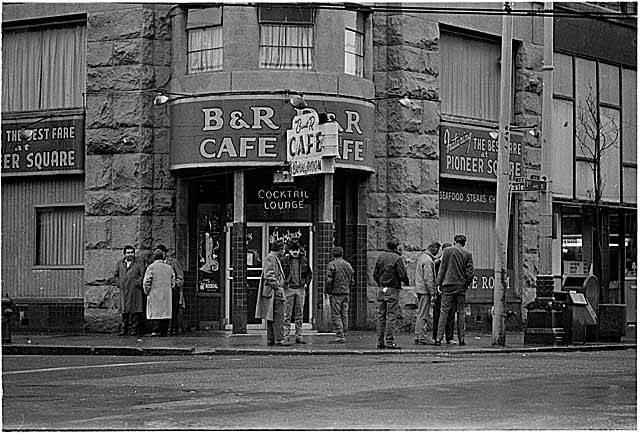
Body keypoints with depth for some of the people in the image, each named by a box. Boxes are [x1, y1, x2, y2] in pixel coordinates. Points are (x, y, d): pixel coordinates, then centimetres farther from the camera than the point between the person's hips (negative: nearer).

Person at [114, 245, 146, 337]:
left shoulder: (139, 263, 2)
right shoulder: (120, 263, 12)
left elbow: (143, 275, 0)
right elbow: (116, 274, 22)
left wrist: (138, 282, -10)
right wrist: (118, 283, 8)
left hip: (135, 290, -3)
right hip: (124, 290, 3)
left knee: (134, 310, -4)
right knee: (124, 310, 4)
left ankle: (134, 328, 0)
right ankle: (124, 328, 9)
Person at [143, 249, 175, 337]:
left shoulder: (151, 267, -5)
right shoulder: (169, 267, 8)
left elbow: (146, 281, -8)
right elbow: (173, 282, 11)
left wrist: (147, 291, 3)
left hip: (155, 293, -4)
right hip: (167, 294, 4)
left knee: (155, 312, -2)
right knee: (166, 312, 6)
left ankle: (156, 330, -12)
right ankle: (164, 332, 7)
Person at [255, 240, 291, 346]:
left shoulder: (275, 259, 21)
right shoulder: (270, 258, -12)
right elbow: (269, 275, -20)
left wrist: (280, 286, 23)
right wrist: (277, 287, -20)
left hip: (275, 292, 11)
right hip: (273, 292, -11)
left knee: (271, 317, 11)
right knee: (277, 315, -12)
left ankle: (270, 339, 13)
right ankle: (279, 339, -14)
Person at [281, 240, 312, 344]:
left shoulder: (304, 260, 6)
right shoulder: (285, 260, -3)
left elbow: (309, 273, 17)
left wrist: (306, 283, 5)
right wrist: (283, 284, -5)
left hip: (300, 289, 3)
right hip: (289, 289, -3)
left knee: (299, 314, 6)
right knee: (287, 314, -3)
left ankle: (299, 336, 10)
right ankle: (286, 336, -1)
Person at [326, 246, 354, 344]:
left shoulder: (332, 264, -8)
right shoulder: (348, 265, 12)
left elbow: (329, 280, -14)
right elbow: (352, 281, 13)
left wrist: (327, 290, -2)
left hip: (335, 293, -6)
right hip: (346, 293, 6)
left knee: (336, 315, -5)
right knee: (344, 315, 9)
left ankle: (340, 336, -12)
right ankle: (343, 335, 11)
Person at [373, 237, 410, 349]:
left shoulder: (381, 257, 9)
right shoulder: (397, 258, -10)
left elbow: (375, 274, 10)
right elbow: (402, 275, -13)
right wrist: (407, 282, 5)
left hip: (381, 289, 6)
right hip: (393, 290, -6)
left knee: (381, 316, 8)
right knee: (391, 315, -5)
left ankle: (380, 341, 9)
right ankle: (389, 341, -8)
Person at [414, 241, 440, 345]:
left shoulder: (421, 257, 15)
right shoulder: (428, 260, -15)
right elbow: (428, 278, -19)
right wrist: (433, 292, -17)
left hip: (419, 289, 10)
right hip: (425, 290, -10)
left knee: (421, 313, 13)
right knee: (423, 314, -6)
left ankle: (419, 336, 15)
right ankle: (420, 336, -5)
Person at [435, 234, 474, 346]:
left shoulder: (447, 251, -1)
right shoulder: (468, 254, 2)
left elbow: (442, 268, -2)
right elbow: (470, 273, -1)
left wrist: (438, 283, 2)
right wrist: (466, 284, 13)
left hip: (448, 284, -1)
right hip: (461, 286, 1)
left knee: (444, 311, -1)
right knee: (460, 312, 8)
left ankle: (439, 338, -7)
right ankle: (461, 339, 6)